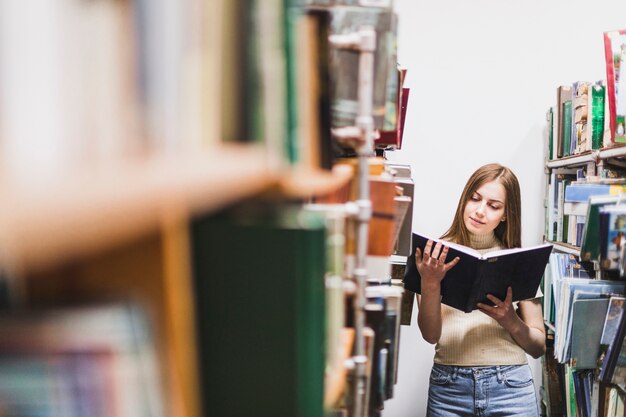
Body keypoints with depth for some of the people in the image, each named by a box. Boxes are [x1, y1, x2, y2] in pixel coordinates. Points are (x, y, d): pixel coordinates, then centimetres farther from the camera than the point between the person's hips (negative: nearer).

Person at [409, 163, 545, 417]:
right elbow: (430, 334, -6)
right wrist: (430, 284, -21)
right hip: (449, 386, -1)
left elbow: (539, 346, 7)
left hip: (510, 386, 1)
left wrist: (511, 322, -12)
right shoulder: (436, 255, 1)